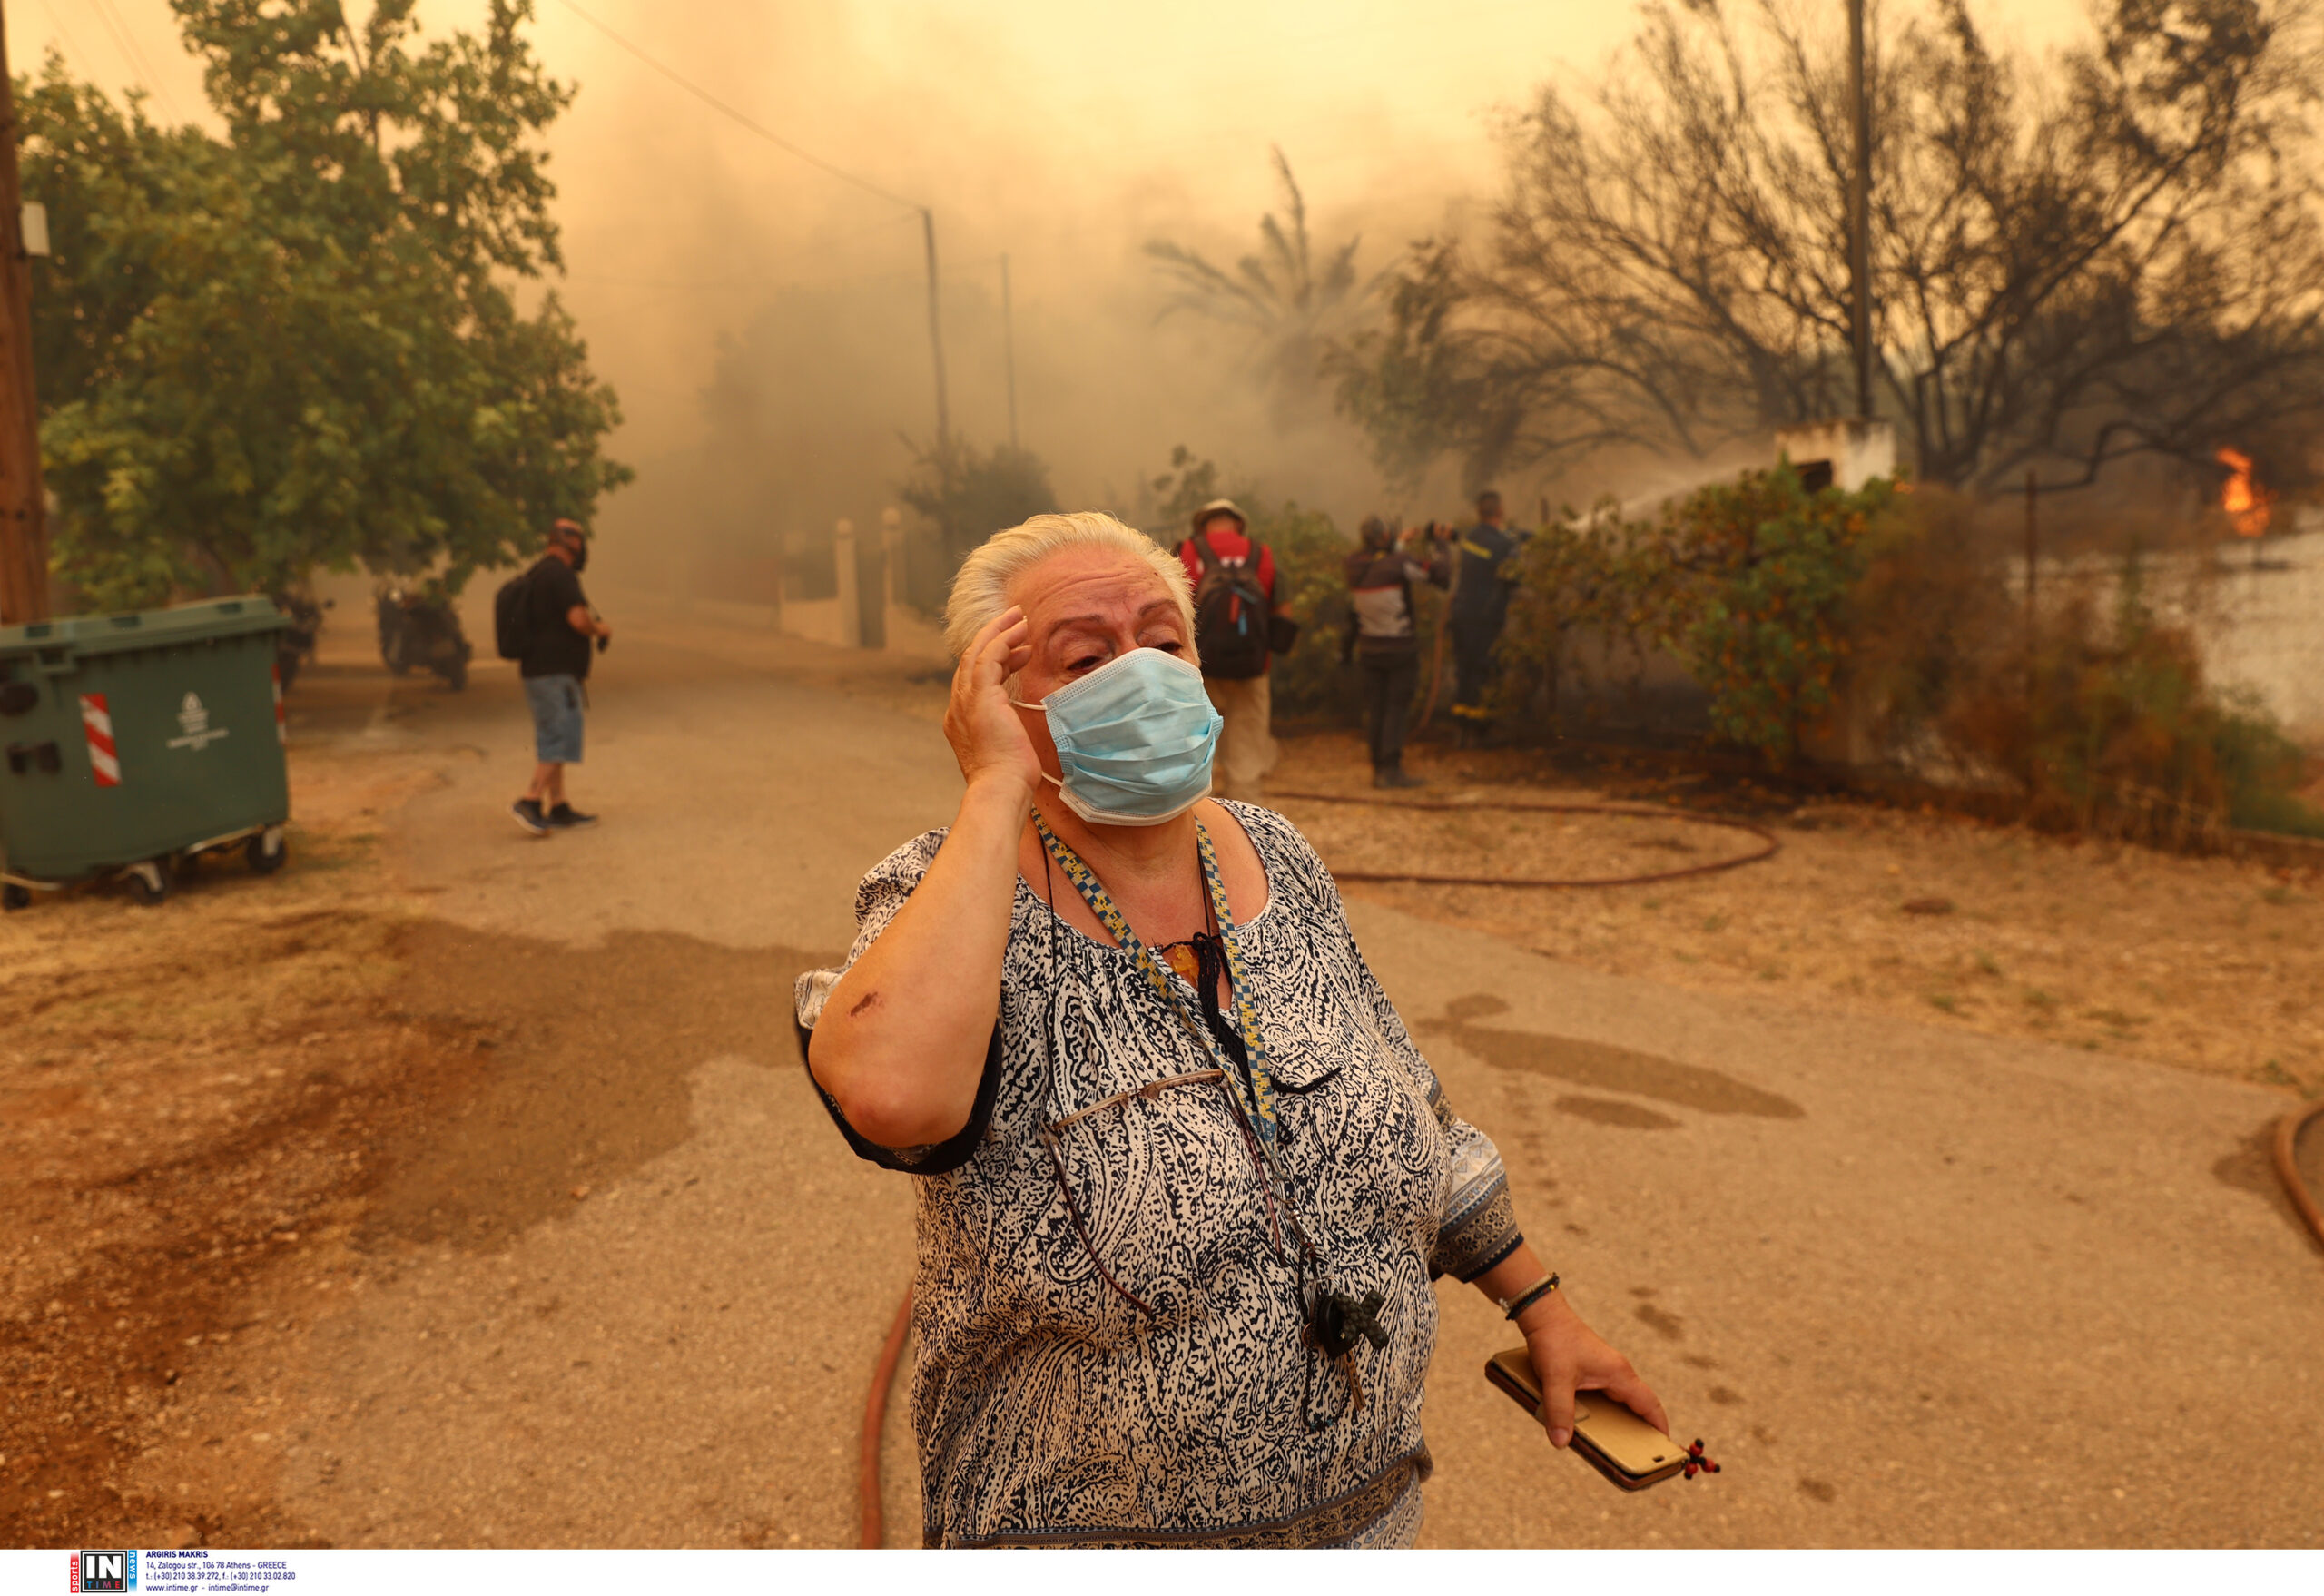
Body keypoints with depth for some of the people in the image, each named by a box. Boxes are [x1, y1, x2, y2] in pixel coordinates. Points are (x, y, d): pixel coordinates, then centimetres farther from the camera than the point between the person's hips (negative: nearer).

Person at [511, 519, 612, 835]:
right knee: (560, 739, -10)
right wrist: (600, 630, -3)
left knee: (551, 741, 11)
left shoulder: (536, 574, 19)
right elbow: (578, 619, -22)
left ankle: (558, 807, 14)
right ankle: (530, 801, -14)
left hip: (537, 670, 10)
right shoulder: (561, 573, -13)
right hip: (556, 671, -10)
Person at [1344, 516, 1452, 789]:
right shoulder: (1399, 563, -18)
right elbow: (1441, 574, -12)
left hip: (1369, 648, 5)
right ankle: (1391, 769, -3)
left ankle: (1378, 769, 13)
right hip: (1400, 648, -5)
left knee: (1375, 708, 9)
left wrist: (1402, 542, 28)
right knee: (1398, 706, -1)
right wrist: (1439, 543, 3)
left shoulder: (1354, 564, -2)